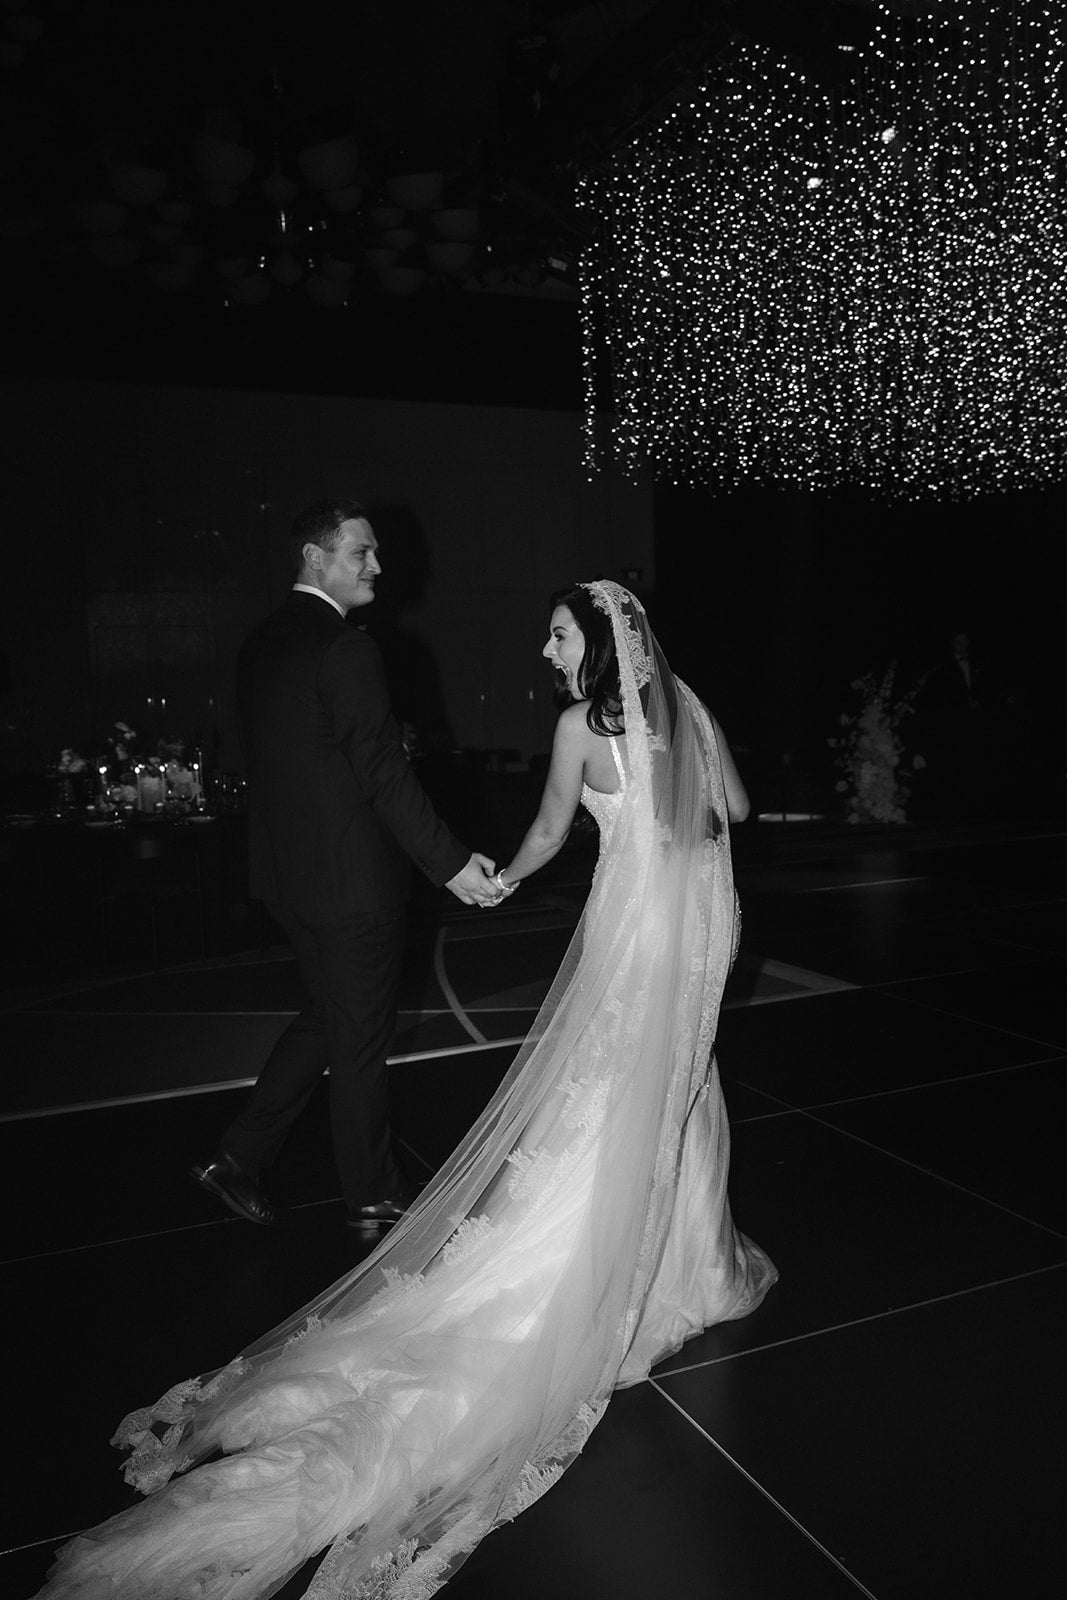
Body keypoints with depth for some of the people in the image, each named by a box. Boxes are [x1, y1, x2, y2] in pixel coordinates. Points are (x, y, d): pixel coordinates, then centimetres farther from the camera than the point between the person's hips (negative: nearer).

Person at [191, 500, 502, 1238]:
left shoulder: (261, 644, 9)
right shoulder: (347, 649, -19)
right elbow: (385, 773, -22)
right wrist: (452, 863, -16)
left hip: (289, 872, 8)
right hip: (353, 878, -8)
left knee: (327, 1018, 23)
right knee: (362, 1039, 7)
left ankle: (239, 1157, 26)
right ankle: (373, 1198, 25)